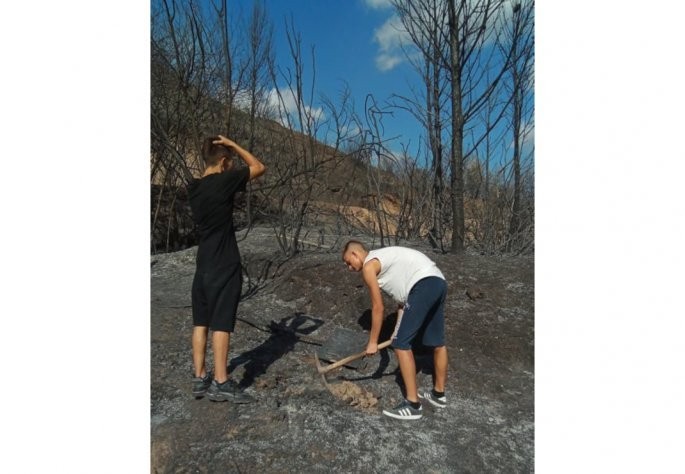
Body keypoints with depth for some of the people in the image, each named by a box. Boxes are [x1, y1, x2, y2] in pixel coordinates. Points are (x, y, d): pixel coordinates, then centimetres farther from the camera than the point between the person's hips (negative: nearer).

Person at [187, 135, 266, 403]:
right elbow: (259, 168, -3)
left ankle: (200, 378, 19)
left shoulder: (194, 188, 8)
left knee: (201, 322, 11)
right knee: (221, 323, -2)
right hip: (224, 265, -8)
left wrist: (227, 148, 20)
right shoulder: (223, 181, -13)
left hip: (203, 264, 8)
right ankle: (220, 383, 5)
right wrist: (233, 145, 2)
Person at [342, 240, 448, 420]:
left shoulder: (368, 266, 0)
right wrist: (399, 330, 21)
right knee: (437, 341, 22)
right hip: (438, 282, 10)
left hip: (424, 285, -10)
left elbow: (378, 308, 1)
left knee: (401, 344, -2)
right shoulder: (384, 259, 26)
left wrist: (373, 342, 11)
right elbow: (402, 297, 23)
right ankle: (439, 394, 39)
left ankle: (413, 405, 4)